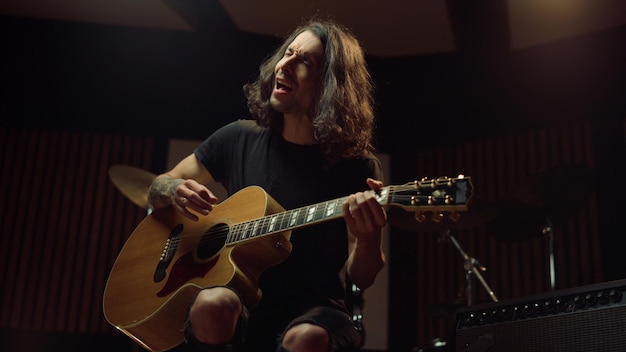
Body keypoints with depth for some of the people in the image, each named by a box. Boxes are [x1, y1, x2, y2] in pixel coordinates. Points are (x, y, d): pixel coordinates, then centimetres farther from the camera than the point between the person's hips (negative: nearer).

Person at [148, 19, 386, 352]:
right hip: (240, 296, 2)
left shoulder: (356, 166, -2)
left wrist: (368, 238, -27)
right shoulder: (240, 138, 5)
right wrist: (175, 190, -10)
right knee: (213, 304, -34)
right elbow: (157, 189, 15)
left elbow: (361, 277, -4)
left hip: (312, 309, -2)